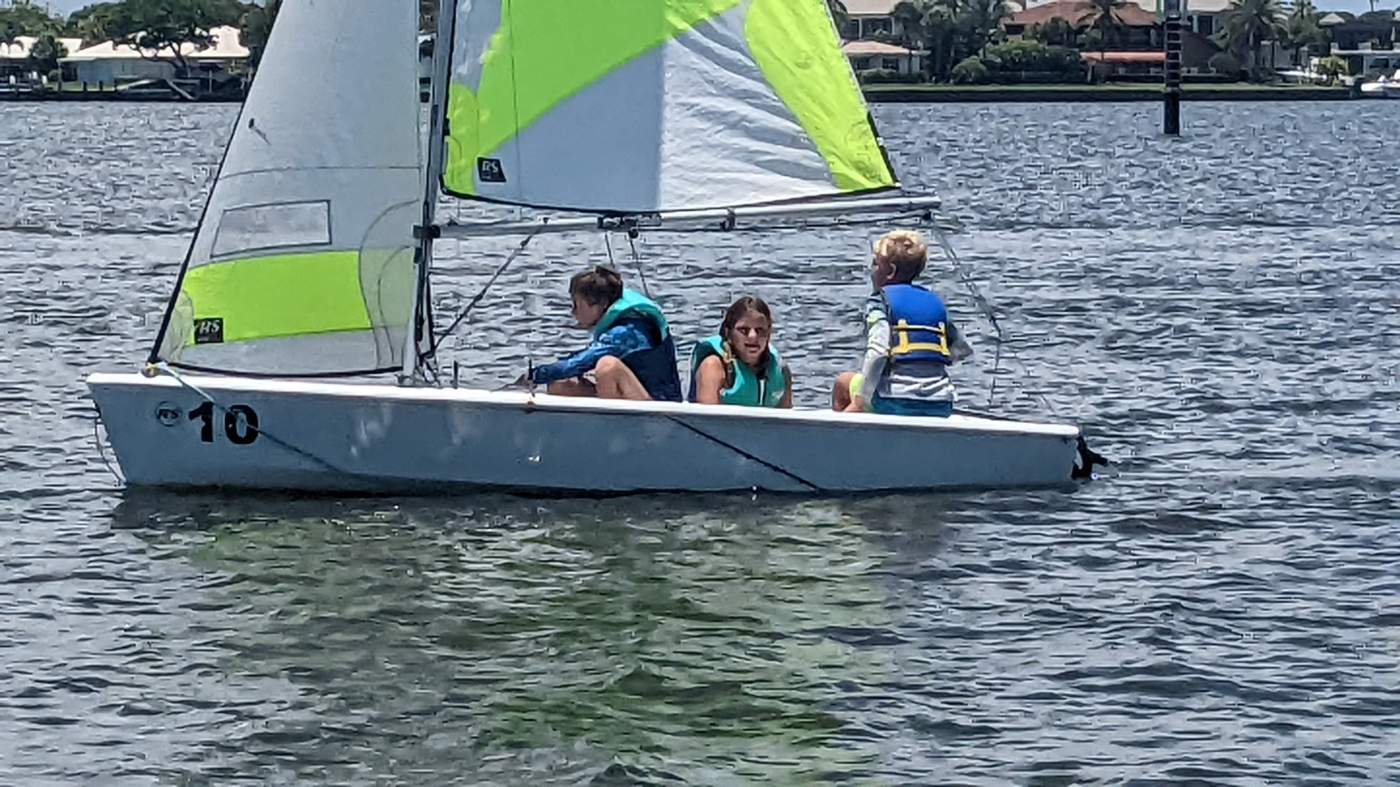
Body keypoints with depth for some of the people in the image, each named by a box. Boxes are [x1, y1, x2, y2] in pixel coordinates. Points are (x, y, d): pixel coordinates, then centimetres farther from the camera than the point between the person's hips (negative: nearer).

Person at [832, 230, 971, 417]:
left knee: (843, 384, 23)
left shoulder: (880, 301, 1)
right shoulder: (935, 301, 17)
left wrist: (863, 398, -11)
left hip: (896, 404, -5)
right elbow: (962, 350, 18)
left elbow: (877, 352, -14)